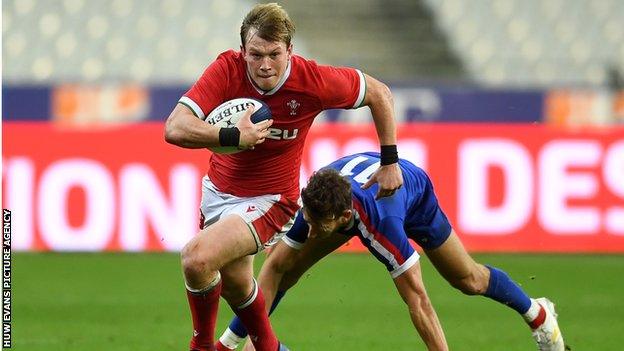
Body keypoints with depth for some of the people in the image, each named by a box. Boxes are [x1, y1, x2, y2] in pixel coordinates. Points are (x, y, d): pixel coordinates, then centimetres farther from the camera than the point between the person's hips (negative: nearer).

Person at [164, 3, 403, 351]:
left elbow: (380, 93, -5)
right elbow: (175, 128, -31)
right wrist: (233, 136, -44)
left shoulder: (313, 81, -23)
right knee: (234, 283, 18)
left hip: (269, 199, -4)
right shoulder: (227, 69, -22)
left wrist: (390, 162, -1)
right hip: (220, 188, 4)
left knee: (197, 258, -25)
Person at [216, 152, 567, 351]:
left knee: (468, 279, 9)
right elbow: (274, 267, -27)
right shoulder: (312, 207, -39)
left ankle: (538, 313, 36)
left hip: (415, 189, -3)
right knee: (287, 266, -10)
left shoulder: (382, 225, -49)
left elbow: (417, 300, -46)